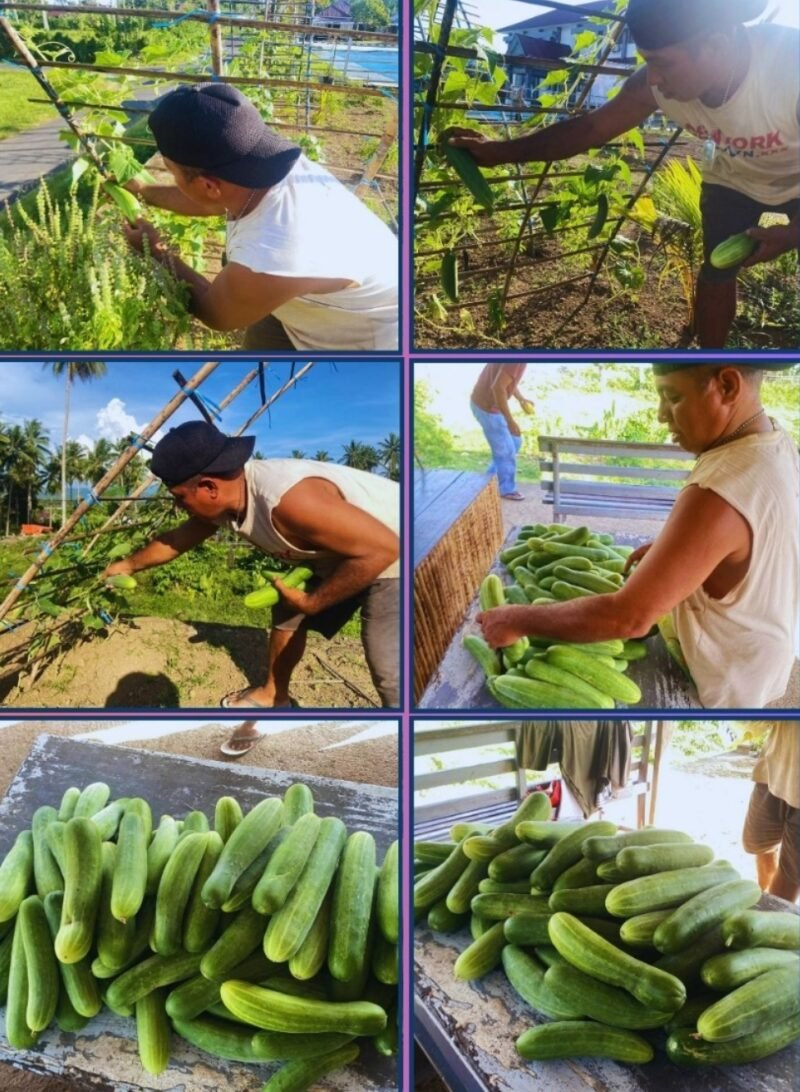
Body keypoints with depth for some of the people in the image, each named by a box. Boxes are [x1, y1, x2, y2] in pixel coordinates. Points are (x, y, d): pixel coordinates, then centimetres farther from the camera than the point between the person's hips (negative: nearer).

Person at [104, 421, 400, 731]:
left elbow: (384, 547, -33)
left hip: (391, 558, -9)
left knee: (391, 676, -16)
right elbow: (176, 540, 15)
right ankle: (273, 695, 42)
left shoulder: (289, 498, -37)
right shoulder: (223, 500, -6)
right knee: (288, 616, 20)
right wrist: (128, 564, 30)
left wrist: (312, 601, -23)